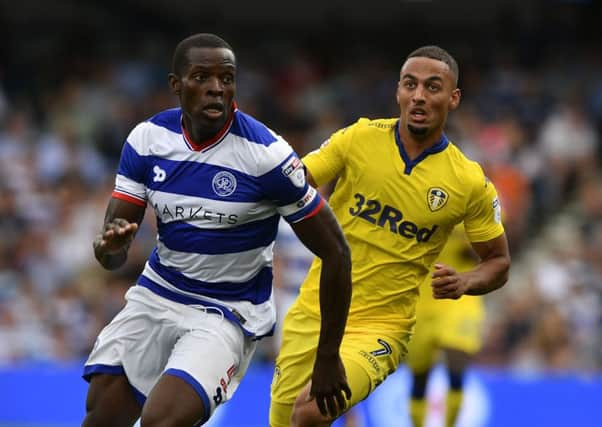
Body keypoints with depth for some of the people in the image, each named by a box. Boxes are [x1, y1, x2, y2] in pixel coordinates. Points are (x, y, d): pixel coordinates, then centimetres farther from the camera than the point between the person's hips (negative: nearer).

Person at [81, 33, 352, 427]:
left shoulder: (266, 154, -20)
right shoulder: (148, 139, -7)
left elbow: (336, 254, -12)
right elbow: (113, 254, -4)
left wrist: (328, 357, -8)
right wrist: (111, 245, -29)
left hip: (228, 313, -5)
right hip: (156, 295, 5)